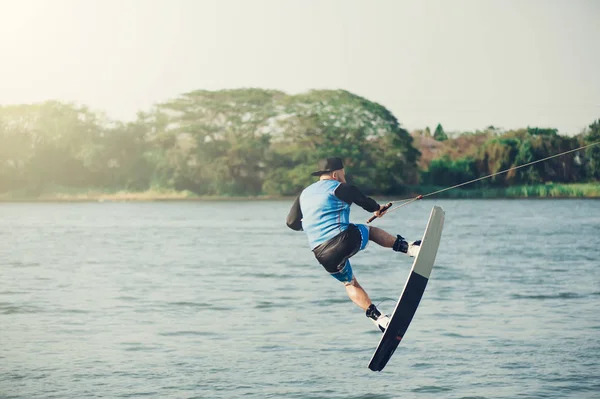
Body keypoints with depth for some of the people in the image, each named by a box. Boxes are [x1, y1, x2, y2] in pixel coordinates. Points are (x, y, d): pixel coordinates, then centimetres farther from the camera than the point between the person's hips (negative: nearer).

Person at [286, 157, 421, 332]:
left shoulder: (304, 194, 17)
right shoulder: (339, 188, 0)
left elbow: (291, 222, 20)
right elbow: (365, 202, 8)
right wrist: (377, 209, 31)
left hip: (323, 255, 5)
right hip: (346, 240, -5)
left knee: (350, 283, 25)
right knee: (371, 230, 26)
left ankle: (378, 318, 13)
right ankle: (409, 247, 13)